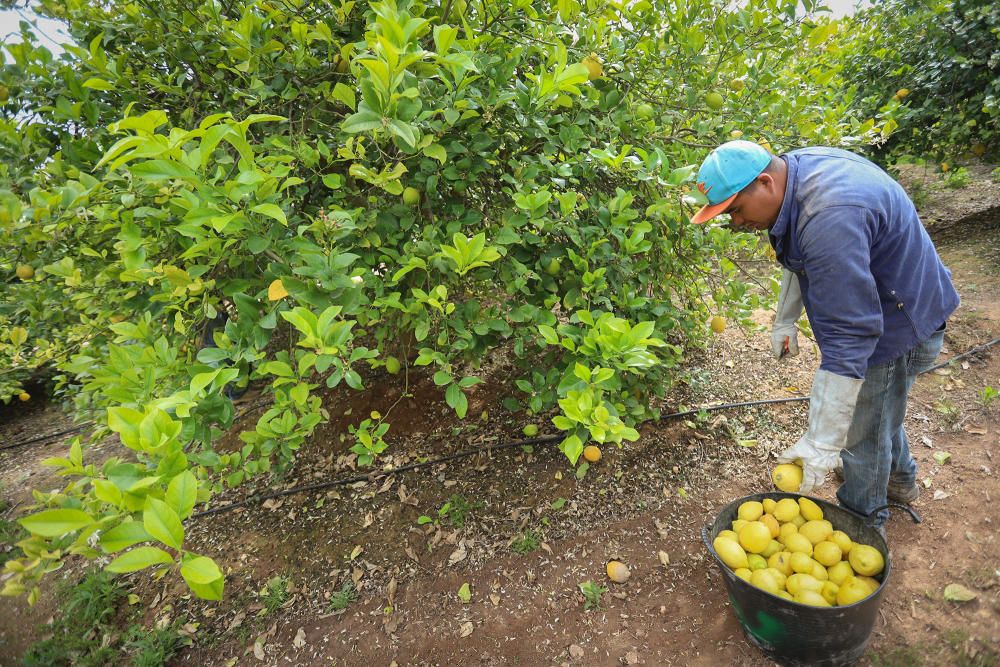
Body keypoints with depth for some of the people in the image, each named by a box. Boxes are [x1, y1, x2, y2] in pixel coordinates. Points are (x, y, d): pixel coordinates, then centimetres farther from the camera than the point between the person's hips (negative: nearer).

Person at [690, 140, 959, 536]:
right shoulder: (795, 167, -6)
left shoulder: (830, 222, -39)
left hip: (898, 325, -9)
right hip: (868, 303, 9)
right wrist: (785, 320, 17)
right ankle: (900, 480, 55)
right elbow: (799, 259, 11)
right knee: (879, 410, 29)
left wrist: (822, 442, -35)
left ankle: (864, 525, 33)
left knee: (863, 432, 8)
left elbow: (849, 337, -39)